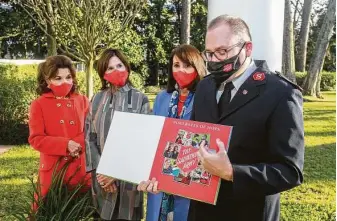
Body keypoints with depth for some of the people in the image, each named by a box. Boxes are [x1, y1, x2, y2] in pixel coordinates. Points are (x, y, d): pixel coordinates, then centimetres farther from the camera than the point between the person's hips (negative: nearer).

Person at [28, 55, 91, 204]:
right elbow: (35, 139, -7)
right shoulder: (39, 105, -1)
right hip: (53, 170, -2)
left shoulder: (82, 101, 7)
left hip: (81, 169, 2)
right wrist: (65, 144, -18)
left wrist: (79, 145, -14)